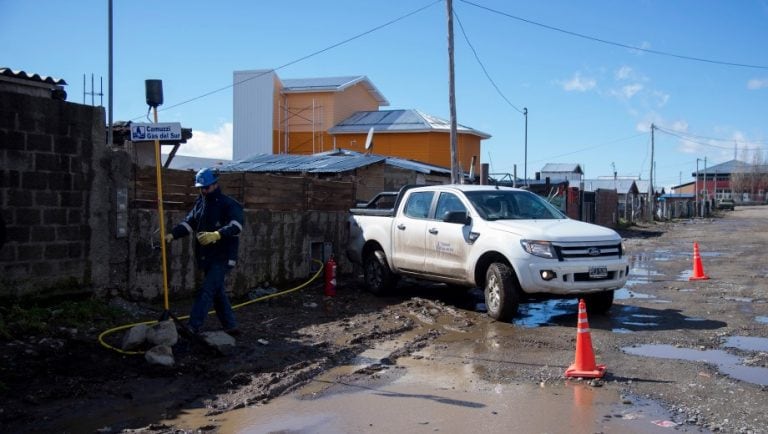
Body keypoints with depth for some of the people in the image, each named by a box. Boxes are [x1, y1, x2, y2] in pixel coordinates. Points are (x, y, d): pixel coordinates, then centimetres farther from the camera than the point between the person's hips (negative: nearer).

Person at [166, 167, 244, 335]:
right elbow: (188, 223, 8)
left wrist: (216, 235, -44)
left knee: (206, 291, -14)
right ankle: (230, 326, 24)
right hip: (206, 257, 8)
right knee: (218, 292, 14)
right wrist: (172, 235, -9)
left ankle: (193, 328, -15)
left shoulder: (229, 204, -11)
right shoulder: (200, 203, 14)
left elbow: (236, 226, -27)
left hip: (222, 258, -8)